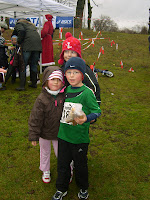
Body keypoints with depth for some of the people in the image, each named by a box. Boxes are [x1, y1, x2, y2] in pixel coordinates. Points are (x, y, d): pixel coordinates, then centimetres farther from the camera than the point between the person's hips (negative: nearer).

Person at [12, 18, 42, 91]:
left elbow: (22, 31, -6)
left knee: (23, 65, -1)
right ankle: (34, 83, 18)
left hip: (28, 44, -6)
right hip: (38, 44, 6)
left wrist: (19, 42, 3)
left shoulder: (18, 24, 15)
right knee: (34, 64, 14)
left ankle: (22, 86, -3)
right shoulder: (31, 24, 36)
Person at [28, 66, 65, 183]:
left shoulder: (64, 97, -13)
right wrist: (33, 136, -12)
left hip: (59, 133, 1)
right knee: (45, 152, 21)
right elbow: (35, 119, -16)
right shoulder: (42, 99, -21)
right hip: (45, 133, -1)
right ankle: (46, 171, 45)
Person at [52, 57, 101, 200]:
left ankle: (83, 188, 42)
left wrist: (86, 118, -31)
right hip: (63, 134, 5)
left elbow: (97, 111, -14)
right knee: (62, 163, 17)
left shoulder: (87, 92, -16)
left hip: (80, 136, -5)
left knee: (80, 164, 15)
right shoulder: (66, 89, 3)